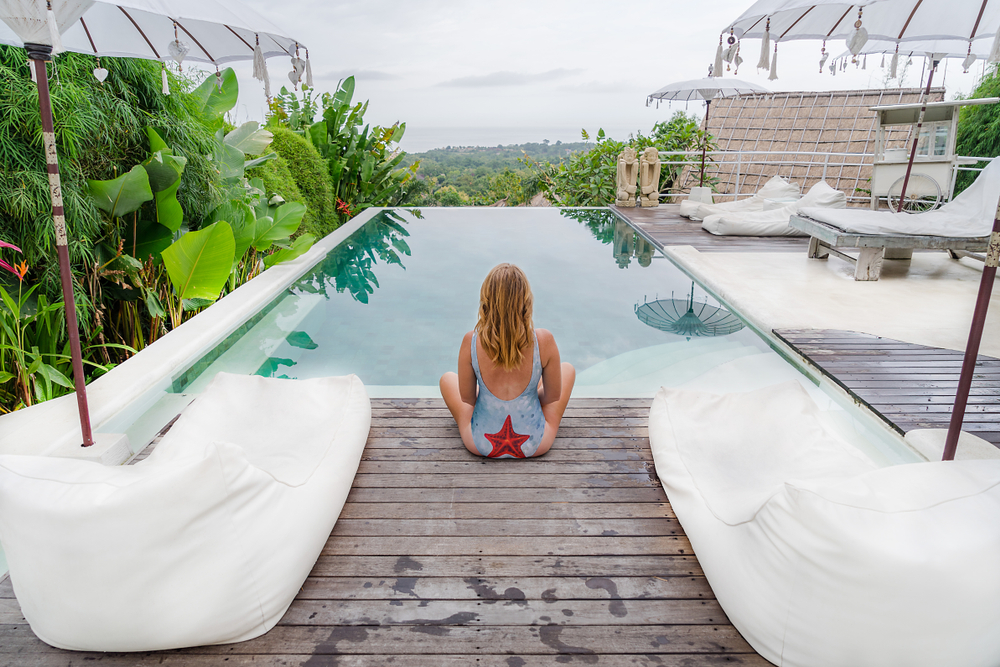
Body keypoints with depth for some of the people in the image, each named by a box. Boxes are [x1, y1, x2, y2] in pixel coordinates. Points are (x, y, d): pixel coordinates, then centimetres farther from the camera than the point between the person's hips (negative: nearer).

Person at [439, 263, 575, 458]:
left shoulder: (471, 341, -20)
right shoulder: (544, 341, -21)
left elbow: (466, 398, -5)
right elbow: (554, 396, -6)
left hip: (481, 445, 1)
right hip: (534, 445, 0)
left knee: (447, 378, 27)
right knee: (568, 369, 23)